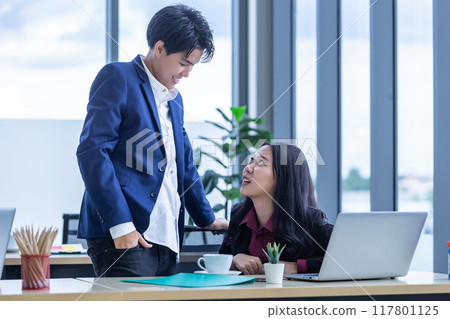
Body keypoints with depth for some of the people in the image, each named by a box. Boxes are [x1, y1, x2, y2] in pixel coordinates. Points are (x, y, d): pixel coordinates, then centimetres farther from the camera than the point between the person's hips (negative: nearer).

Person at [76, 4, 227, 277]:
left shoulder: (174, 99, 25)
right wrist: (120, 224, -18)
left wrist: (206, 219, 40)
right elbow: (92, 150, -12)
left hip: (166, 241, 8)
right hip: (124, 235, -8)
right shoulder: (118, 78, -2)